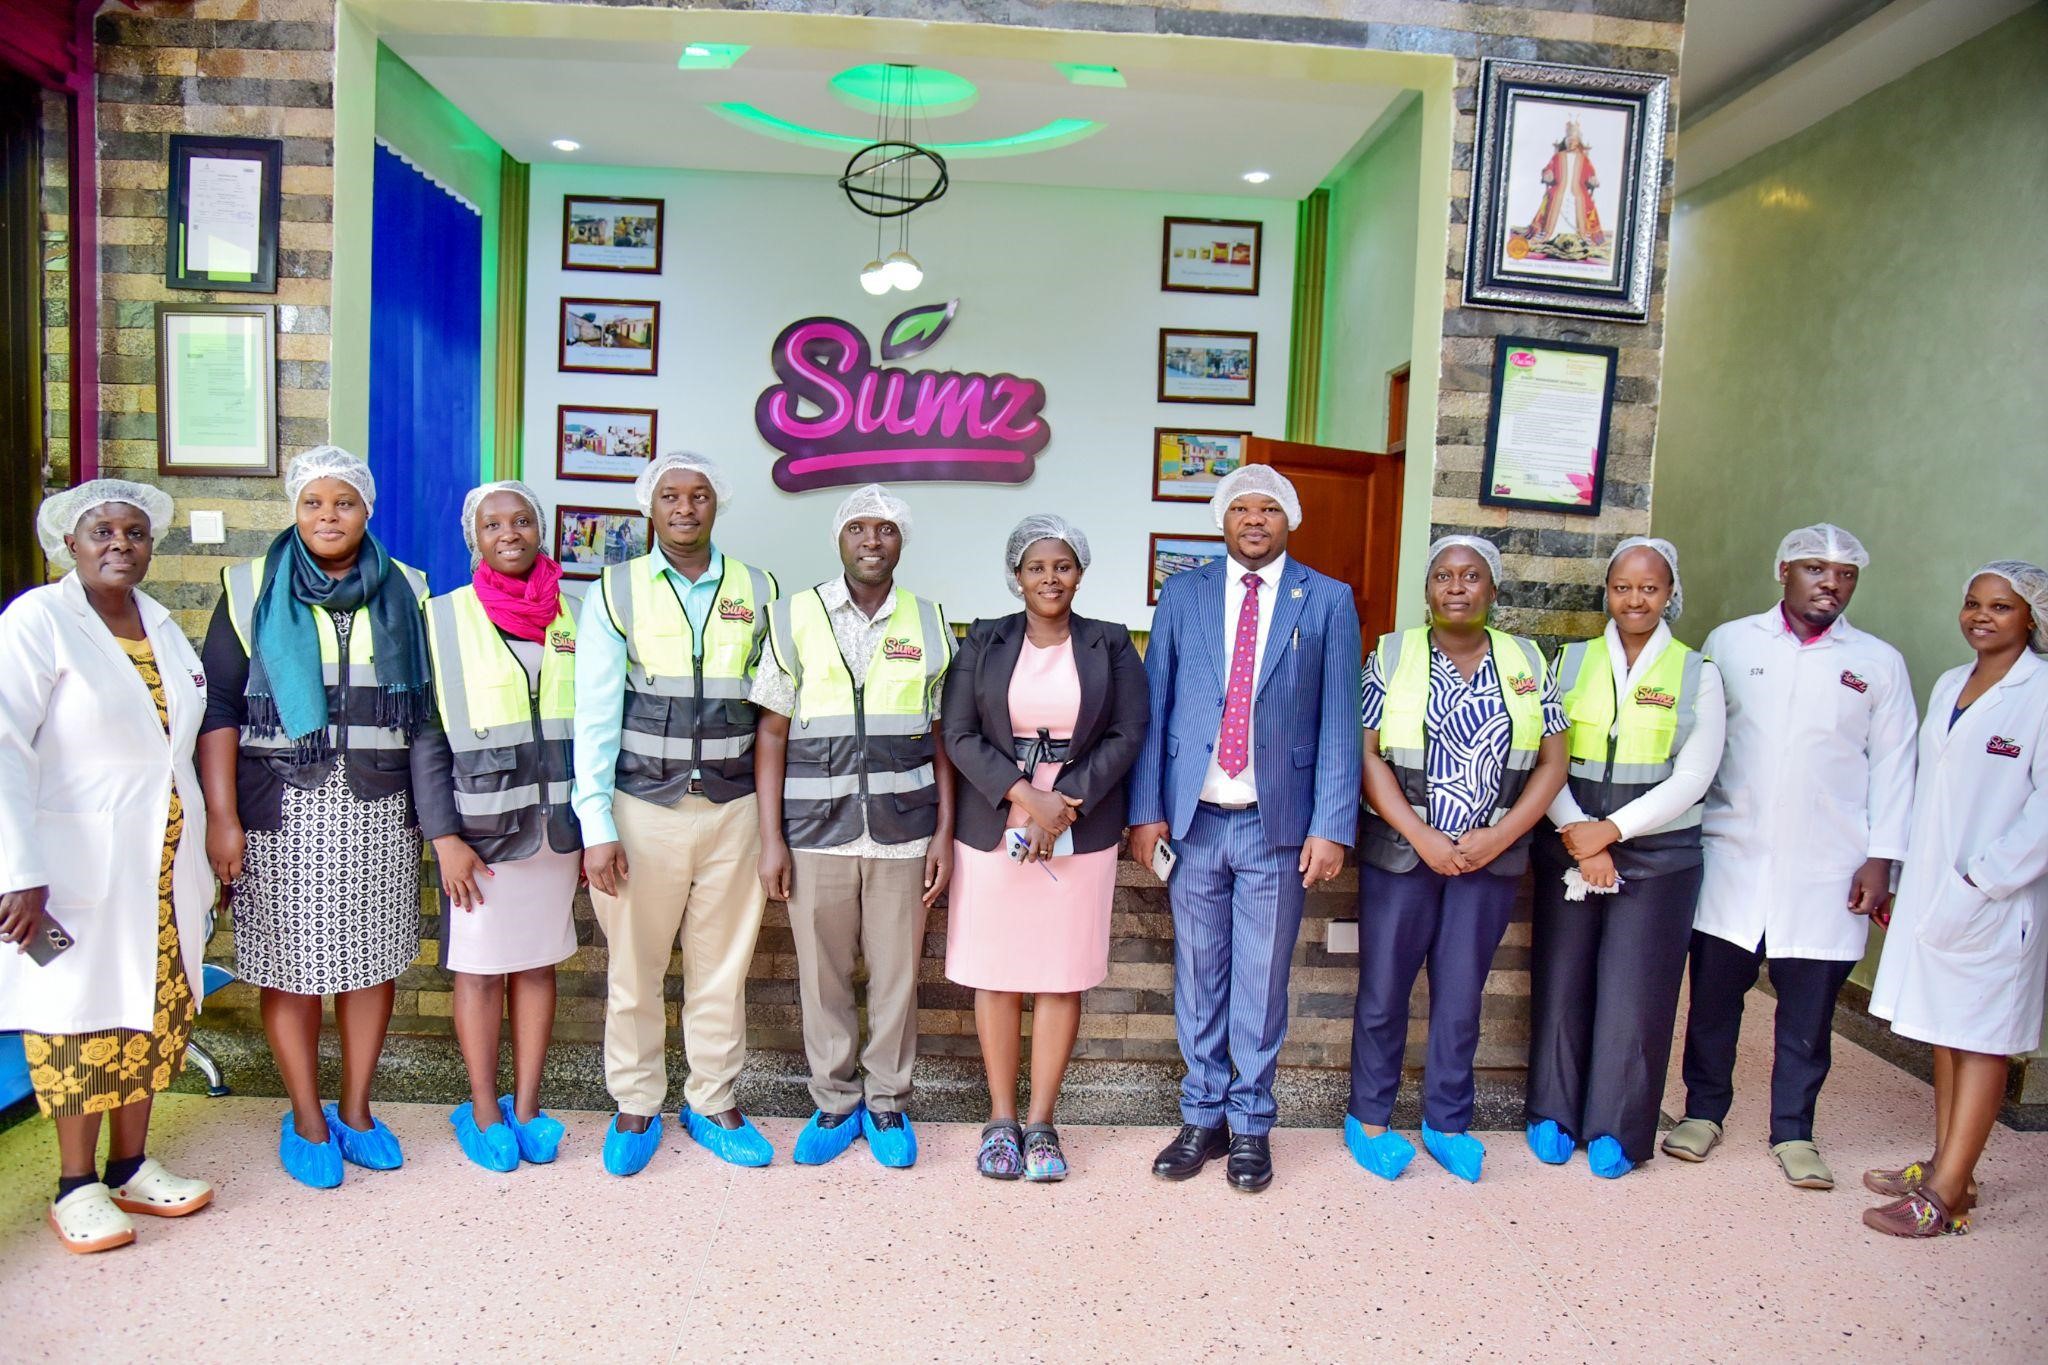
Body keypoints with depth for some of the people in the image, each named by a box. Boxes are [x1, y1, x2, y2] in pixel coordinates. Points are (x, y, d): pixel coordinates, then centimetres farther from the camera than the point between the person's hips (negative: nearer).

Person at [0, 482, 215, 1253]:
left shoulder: (161, 624, 11)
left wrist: (203, 853, 12)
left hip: (164, 864, 6)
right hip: (78, 866, -6)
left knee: (155, 1010, 10)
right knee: (79, 1014, 3)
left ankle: (132, 1168, 23)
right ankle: (76, 1186, 16)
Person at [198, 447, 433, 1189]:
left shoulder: (404, 592, 8)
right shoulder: (253, 591, 2)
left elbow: (428, 704, 12)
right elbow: (218, 704, -1)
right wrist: (221, 814, -8)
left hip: (381, 808, 2)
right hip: (283, 807, -2)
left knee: (371, 958, 7)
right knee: (291, 964, 3)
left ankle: (355, 1110, 23)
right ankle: (305, 1120, 19)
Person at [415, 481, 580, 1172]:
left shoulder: (571, 616, 7)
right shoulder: (444, 617, -2)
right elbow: (426, 735, -5)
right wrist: (444, 837, -11)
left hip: (556, 823, 3)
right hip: (480, 825, -3)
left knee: (538, 964, 10)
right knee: (480, 969, 6)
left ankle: (526, 1107, 22)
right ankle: (484, 1115, 21)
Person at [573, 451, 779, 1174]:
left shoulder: (757, 591, 5)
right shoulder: (616, 592, 0)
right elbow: (595, 713, -3)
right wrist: (596, 825, -9)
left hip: (732, 809, 1)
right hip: (643, 808, -1)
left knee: (722, 967, 10)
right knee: (635, 967, 9)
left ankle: (712, 1102, 27)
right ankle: (635, 1106, 27)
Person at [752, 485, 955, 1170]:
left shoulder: (929, 623, 6)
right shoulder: (795, 616, 2)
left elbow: (942, 738, 7)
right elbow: (771, 733, 1)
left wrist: (945, 833, 2)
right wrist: (771, 839, -4)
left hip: (903, 830, 1)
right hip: (816, 829, 0)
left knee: (896, 973, 8)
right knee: (823, 974, 8)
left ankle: (887, 1102, 26)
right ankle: (835, 1103, 26)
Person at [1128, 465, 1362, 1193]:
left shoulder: (1327, 601, 2)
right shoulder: (1182, 594, 6)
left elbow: (1338, 722, -1)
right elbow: (1153, 708, 5)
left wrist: (1331, 826, -7)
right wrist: (1146, 811, -1)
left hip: (1277, 824, -1)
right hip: (1193, 819, 2)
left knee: (1262, 981, 8)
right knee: (1198, 977, 11)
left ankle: (1250, 1124, 24)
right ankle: (1202, 1117, 26)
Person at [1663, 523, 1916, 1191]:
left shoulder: (1879, 663, 6)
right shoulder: (1730, 642, 5)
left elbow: (1892, 766, 6)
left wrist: (1881, 858, -1)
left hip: (1828, 871, 0)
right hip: (1733, 855, 0)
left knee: (1809, 1009, 6)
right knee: (1713, 992, 7)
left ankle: (1793, 1132, 22)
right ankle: (1703, 1112, 24)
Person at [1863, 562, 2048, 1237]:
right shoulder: (1948, 686, 11)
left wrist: (1983, 879, -16)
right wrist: (1902, 877, 12)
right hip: (1932, 890, 7)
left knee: (1982, 1040, 0)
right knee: (1943, 1029, 13)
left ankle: (1946, 1194, 3)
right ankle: (1946, 1163, 25)